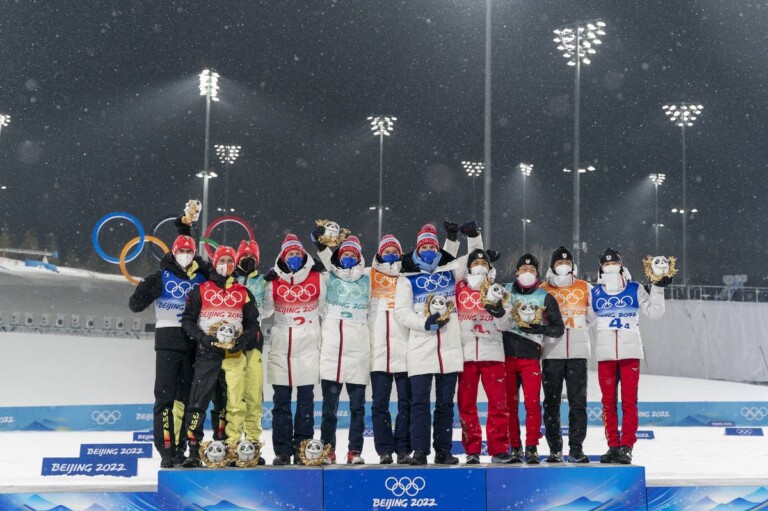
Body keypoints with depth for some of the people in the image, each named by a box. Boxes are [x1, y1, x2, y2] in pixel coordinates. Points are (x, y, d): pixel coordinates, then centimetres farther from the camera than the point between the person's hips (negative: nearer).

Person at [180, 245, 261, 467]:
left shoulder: (243, 293, 12)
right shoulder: (200, 290, 7)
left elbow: (253, 323, 14)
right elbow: (187, 319, 5)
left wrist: (244, 339, -5)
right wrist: (202, 337, -11)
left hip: (234, 354, 2)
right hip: (207, 352, -1)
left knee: (235, 402, -1)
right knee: (198, 401, -8)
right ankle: (194, 450, -4)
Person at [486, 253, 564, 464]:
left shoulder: (545, 298, 4)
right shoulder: (506, 291, 6)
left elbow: (559, 328, 3)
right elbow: (501, 325, -1)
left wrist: (541, 329, -15)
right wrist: (499, 313, -23)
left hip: (530, 358, -1)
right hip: (507, 357, 1)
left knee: (532, 404, -6)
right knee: (509, 404, 5)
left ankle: (532, 448, 1)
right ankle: (514, 448, 13)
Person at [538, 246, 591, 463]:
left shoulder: (585, 288, 8)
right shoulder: (542, 289, 6)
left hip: (578, 352, 1)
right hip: (551, 353, 0)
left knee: (578, 402, 1)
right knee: (551, 402, 3)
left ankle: (576, 448, 6)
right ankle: (555, 449, 9)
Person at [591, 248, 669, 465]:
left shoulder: (635, 289, 4)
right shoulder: (595, 293, 8)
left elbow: (654, 312, 5)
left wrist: (658, 288, -3)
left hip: (630, 354, -2)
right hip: (605, 354, 2)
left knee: (629, 401, -2)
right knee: (608, 402, 4)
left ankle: (627, 446, 2)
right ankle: (613, 446, 10)